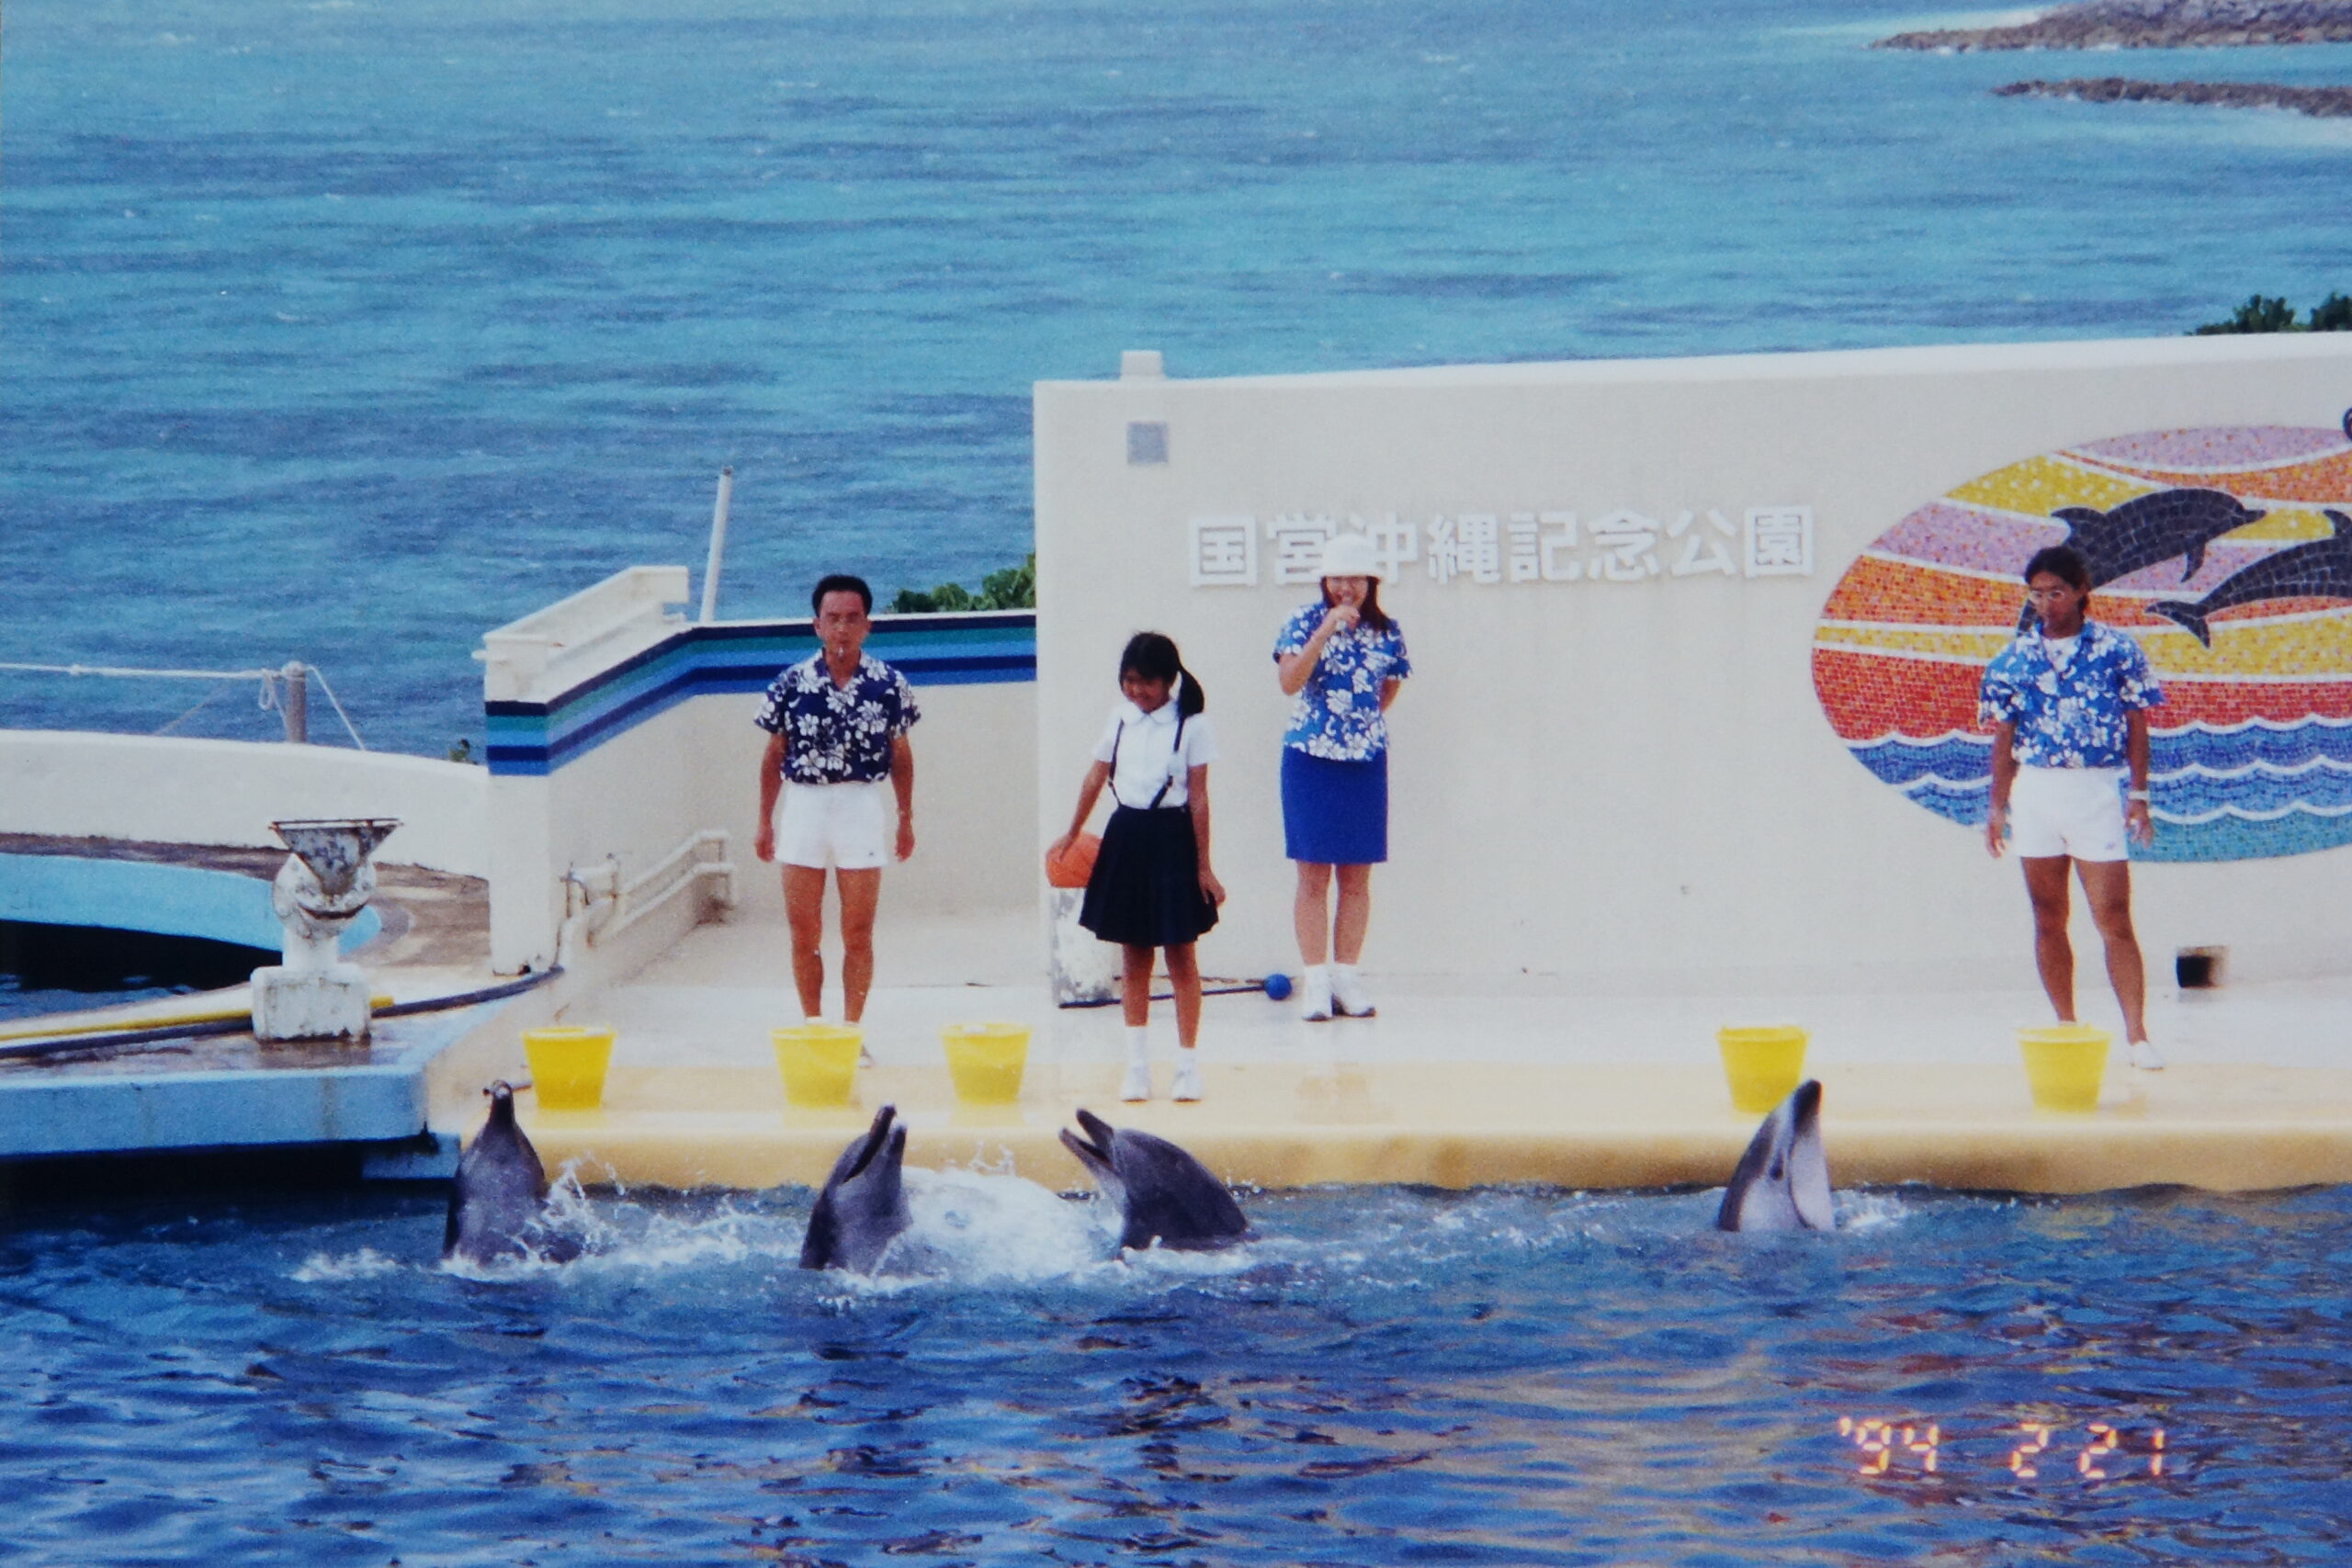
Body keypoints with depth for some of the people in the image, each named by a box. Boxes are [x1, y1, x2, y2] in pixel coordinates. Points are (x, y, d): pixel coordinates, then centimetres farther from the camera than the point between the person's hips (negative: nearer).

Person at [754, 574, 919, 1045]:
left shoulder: (889, 685, -2)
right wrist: (765, 822, 7)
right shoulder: (791, 684, -2)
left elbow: (900, 756, 8)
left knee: (858, 935, 2)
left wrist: (906, 819, 10)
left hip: (863, 810, -1)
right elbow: (773, 757, 6)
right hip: (803, 807, 1)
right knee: (803, 934, 3)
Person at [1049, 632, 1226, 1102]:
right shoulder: (1120, 719, 6)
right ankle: (1136, 1064, 12)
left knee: (1180, 956, 1)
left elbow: (1198, 798, -7)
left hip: (1172, 838, -4)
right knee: (1134, 958, 7)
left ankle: (1187, 1064, 5)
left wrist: (1203, 866, -8)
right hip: (1126, 835, 4)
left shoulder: (1190, 726, -7)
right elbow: (1096, 777, 17)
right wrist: (1073, 833, 23)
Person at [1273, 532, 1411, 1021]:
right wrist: (1324, 632, -27)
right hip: (1310, 760, -3)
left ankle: (1346, 977, 13)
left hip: (1366, 761, 3)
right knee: (1313, 875, -1)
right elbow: (1289, 682, -19)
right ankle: (1315, 982, 3)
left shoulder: (1386, 631, 4)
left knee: (1356, 877, 5)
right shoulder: (1304, 621, -5)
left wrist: (1367, 720, 8)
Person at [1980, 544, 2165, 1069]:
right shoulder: (2015, 658, 6)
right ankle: (2066, 1027, 15)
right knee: (2049, 919, 7)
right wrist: (1997, 806, 6)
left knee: (2114, 919, -8)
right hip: (2034, 792, 3)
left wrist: (2138, 796, -4)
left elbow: (2136, 726, 3)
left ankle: (2136, 1035, -10)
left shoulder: (2117, 650, 0)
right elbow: (2003, 738, 10)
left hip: (2099, 790, -3)